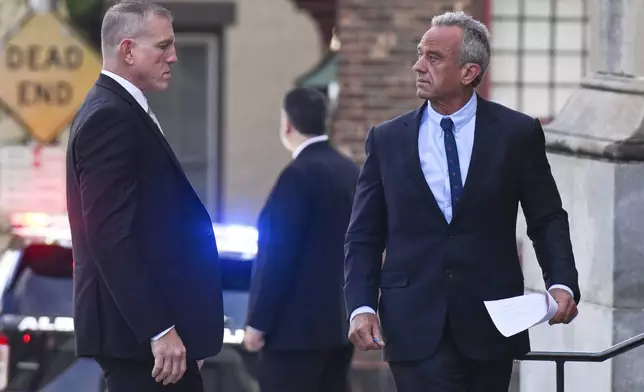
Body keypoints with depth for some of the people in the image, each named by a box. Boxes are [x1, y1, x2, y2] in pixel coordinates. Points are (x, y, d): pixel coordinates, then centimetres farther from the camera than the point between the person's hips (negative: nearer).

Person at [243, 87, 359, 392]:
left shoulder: (299, 175, -15)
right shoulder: (352, 173, 10)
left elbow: (278, 255, -17)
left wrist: (258, 322, -13)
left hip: (298, 323, -9)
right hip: (340, 320, 9)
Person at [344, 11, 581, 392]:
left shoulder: (517, 133, 2)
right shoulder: (387, 140, 6)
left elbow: (547, 219, 6)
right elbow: (364, 236, 8)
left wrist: (562, 284, -11)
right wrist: (361, 307, -6)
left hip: (490, 322, 0)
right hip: (415, 328, 0)